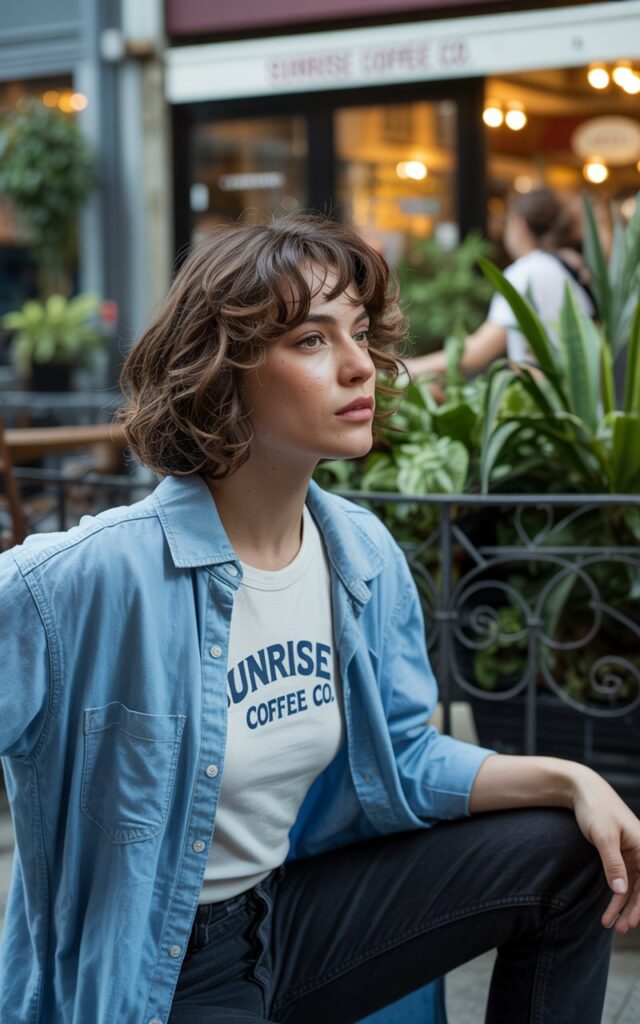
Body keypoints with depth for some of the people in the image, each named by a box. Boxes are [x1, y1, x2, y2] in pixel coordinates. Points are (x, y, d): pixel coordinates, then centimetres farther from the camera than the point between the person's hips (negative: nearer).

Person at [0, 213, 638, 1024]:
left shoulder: (365, 554, -2)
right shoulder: (87, 579, -26)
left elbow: (405, 757, 8)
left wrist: (568, 781, -6)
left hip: (294, 910, 7)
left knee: (565, 855, 6)